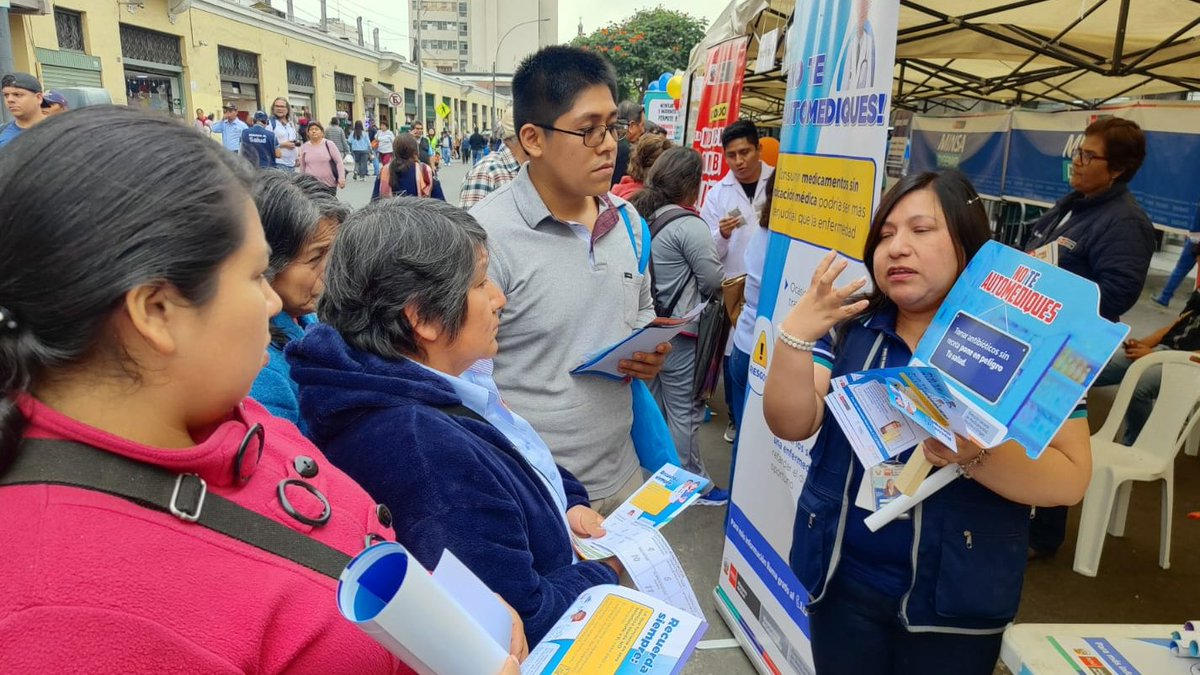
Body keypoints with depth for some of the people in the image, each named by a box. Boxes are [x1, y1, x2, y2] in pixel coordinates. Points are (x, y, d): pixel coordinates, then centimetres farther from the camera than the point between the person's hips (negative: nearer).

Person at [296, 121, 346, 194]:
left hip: (329, 185, -1)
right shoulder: (304, 147, 9)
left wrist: (341, 178, -12)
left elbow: (339, 162, -1)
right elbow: (302, 167, 16)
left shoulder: (329, 145, 1)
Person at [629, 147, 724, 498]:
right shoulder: (688, 225, -19)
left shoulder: (640, 215, 3)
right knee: (684, 410, 4)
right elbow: (714, 281, -14)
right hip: (679, 332, -8)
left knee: (653, 401, 20)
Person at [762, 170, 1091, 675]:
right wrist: (795, 335, -24)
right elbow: (792, 425, -9)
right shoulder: (848, 327, -1)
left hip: (953, 600, -2)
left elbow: (1071, 478, -12)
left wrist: (973, 454, -30)